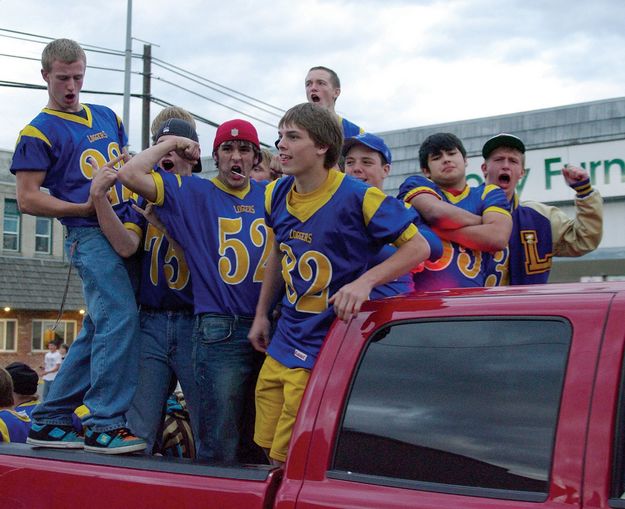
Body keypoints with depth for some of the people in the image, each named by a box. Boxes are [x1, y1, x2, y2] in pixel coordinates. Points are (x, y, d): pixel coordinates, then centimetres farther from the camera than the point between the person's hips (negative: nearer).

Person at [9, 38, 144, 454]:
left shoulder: (107, 117, 19)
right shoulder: (39, 132, -1)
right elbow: (27, 199, -5)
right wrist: (85, 208, -14)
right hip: (90, 236, -7)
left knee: (99, 330, 8)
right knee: (120, 319, -18)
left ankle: (49, 421, 17)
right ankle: (105, 425, -11)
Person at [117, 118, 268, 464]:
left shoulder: (271, 195, 14)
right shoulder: (192, 193, 5)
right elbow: (130, 174, -6)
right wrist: (171, 144, 4)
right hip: (220, 334, -4)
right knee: (220, 448, -4)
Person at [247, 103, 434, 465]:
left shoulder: (359, 197, -16)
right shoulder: (278, 194, 4)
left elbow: (419, 247, -12)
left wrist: (366, 281, -25)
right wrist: (262, 313, 21)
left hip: (324, 352, -6)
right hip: (282, 346, 7)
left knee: (289, 463, -3)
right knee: (267, 451, 13)